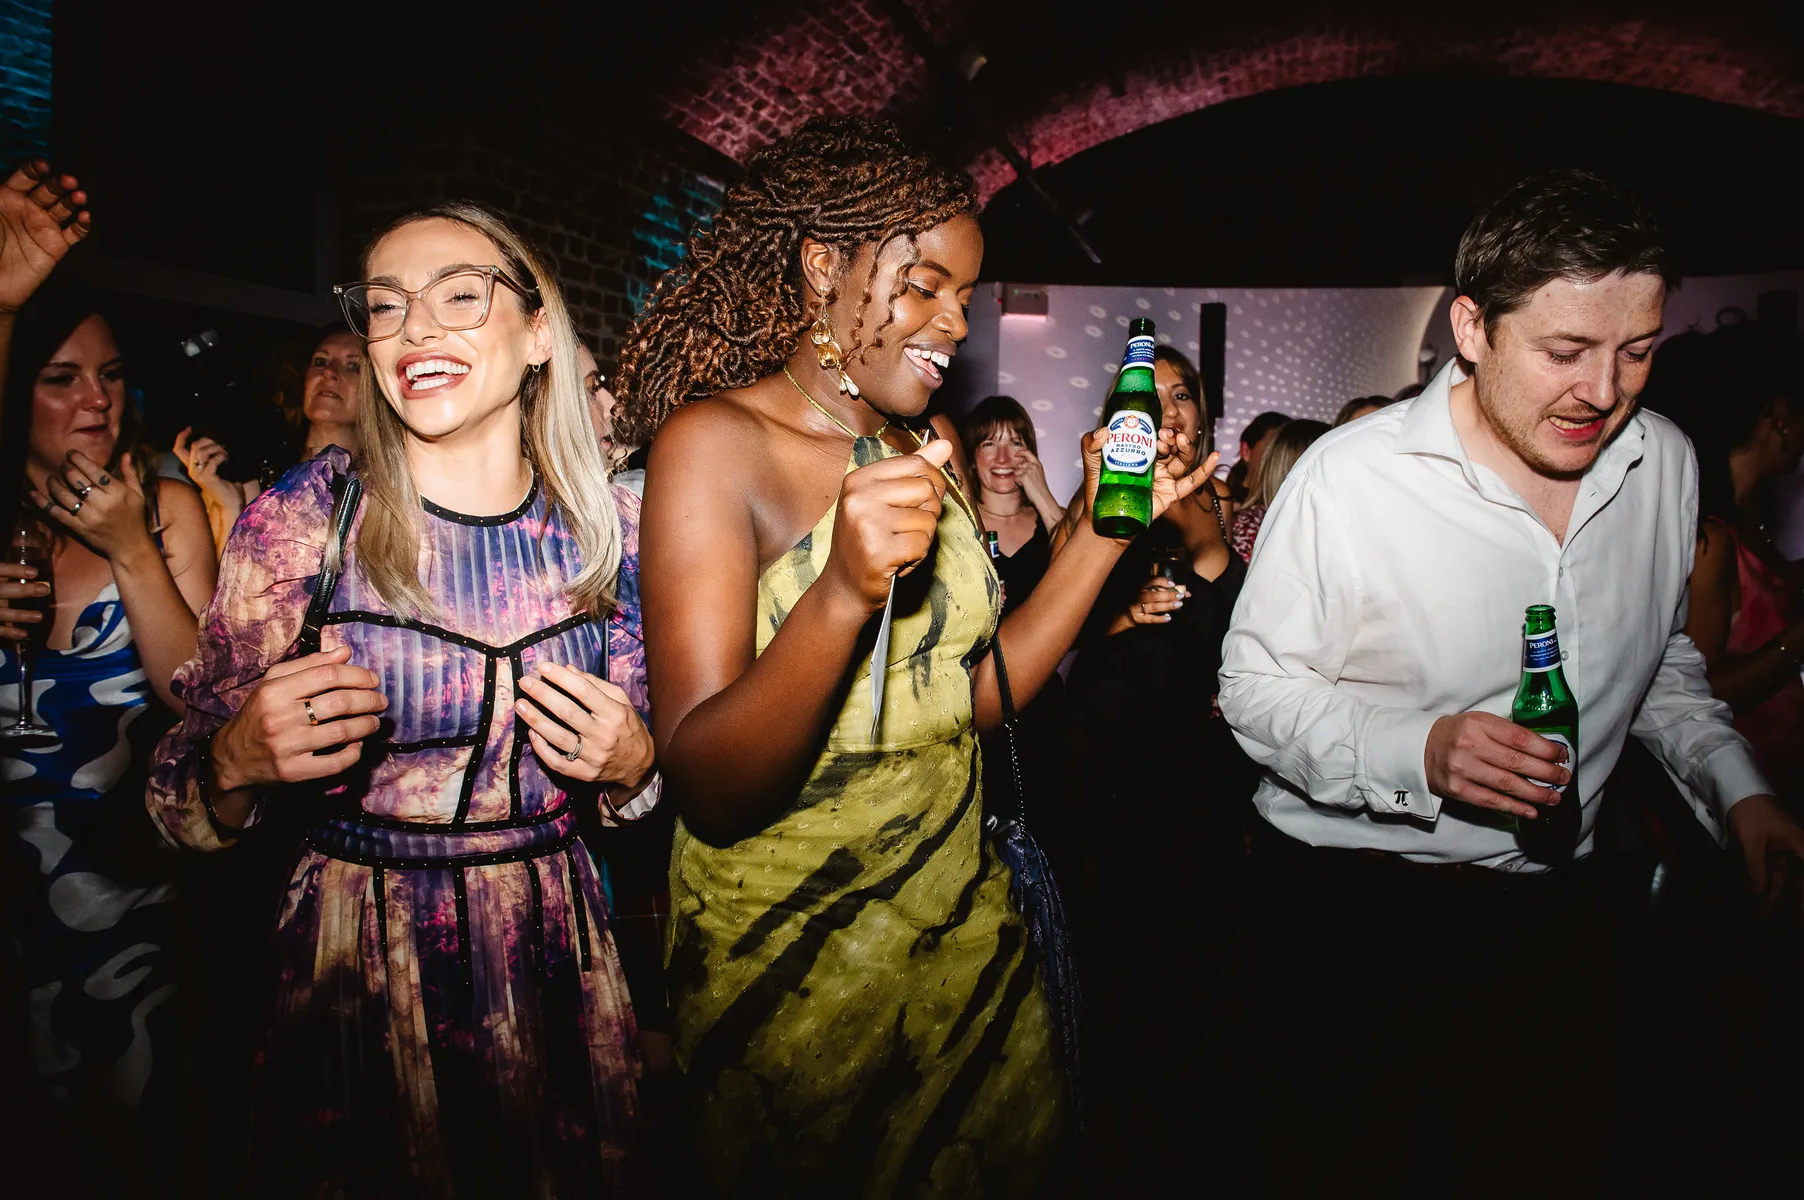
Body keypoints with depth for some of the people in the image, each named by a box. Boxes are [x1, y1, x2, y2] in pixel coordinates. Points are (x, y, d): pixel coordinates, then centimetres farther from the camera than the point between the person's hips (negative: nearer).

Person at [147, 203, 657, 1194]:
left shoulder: (608, 526, -3)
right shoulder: (300, 518, -9)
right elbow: (188, 808, -3)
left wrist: (629, 767, -13)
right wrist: (239, 761, -23)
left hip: (555, 954, 2)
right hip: (358, 963, -2)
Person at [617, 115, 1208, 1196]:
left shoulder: (926, 450, 4)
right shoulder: (715, 440, -16)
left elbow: (982, 692, 2)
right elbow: (709, 789, -23)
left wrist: (1102, 529, -4)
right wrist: (844, 594, -37)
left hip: (962, 929, 7)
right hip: (787, 956, -6)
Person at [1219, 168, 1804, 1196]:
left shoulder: (1665, 462, 0)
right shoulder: (1350, 476, -18)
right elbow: (1255, 685, -12)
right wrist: (1416, 753, -25)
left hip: (1554, 910, 5)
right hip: (1350, 908, -4)